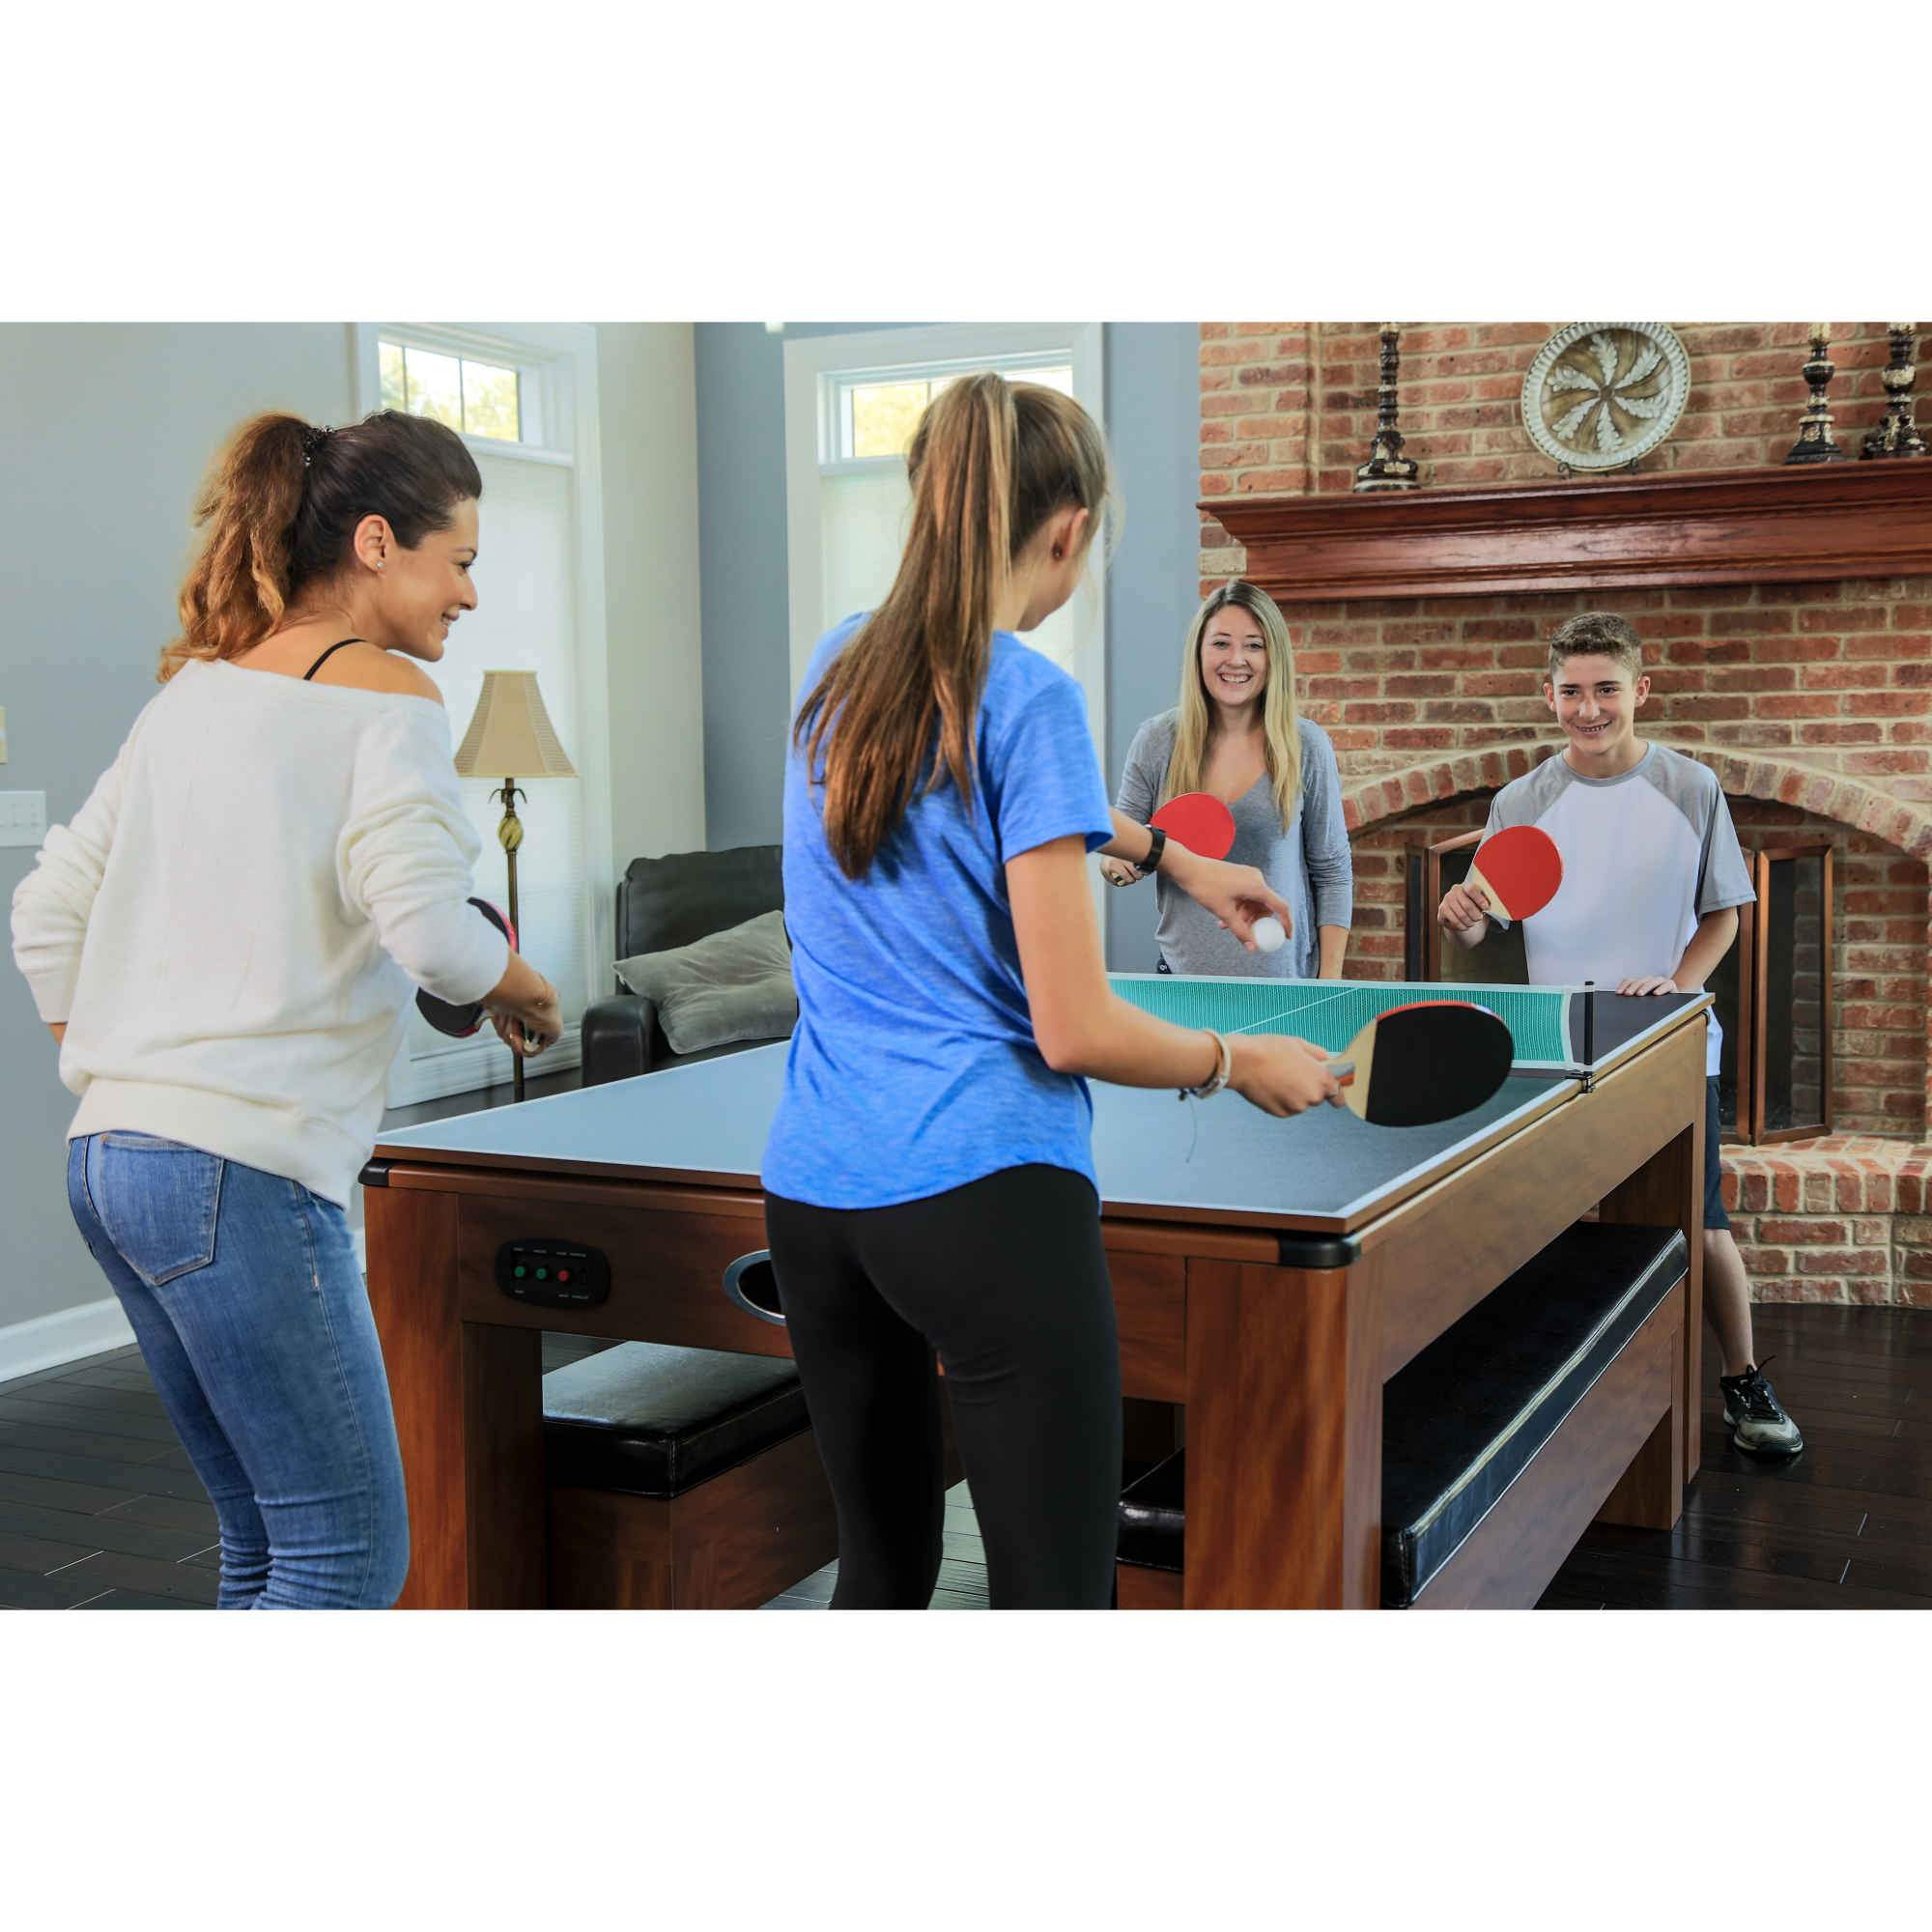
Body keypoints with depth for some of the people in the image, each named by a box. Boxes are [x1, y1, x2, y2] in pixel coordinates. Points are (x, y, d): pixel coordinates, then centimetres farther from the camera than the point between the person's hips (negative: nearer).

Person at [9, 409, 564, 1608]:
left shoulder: (195, 689, 17)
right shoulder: (386, 692, -6)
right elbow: (429, 933, -19)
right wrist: (522, 987, 1)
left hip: (111, 1152, 9)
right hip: (242, 1172, -9)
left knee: (273, 1548, 16)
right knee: (351, 1562, -1)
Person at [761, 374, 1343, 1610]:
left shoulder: (840, 668, 9)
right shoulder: (1027, 698, -11)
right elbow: (1075, 1032, -13)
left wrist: (1166, 854, 38)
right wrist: (1242, 1064, 4)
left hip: (815, 1191, 8)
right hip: (984, 1194, -7)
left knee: (883, 1566, 19)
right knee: (1057, 1589, -1)